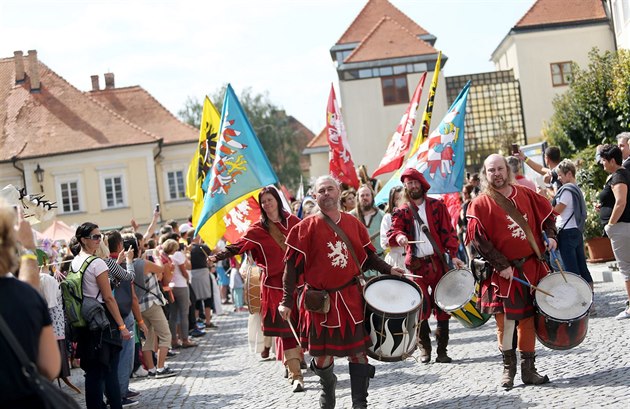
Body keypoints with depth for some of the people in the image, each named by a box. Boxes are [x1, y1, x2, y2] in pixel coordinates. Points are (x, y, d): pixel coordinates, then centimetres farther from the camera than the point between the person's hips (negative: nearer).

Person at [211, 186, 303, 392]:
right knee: (286, 329, -4)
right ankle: (296, 376, -2)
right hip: (275, 284, -2)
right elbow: (239, 246, -6)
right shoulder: (258, 229, 1)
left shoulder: (292, 221, 5)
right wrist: (220, 256, -18)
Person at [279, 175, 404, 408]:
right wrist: (287, 301, -9)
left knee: (358, 352, 0)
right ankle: (328, 386, 37)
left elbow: (368, 256, 16)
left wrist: (388, 270, 1)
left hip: (352, 299, 2)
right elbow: (293, 266, -5)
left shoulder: (353, 224, 7)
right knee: (322, 356, 5)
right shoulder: (306, 228, -4)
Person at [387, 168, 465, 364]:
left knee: (442, 307, 2)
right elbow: (393, 230, -7)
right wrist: (399, 236, -31)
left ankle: (442, 349, 10)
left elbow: (447, 232, 4)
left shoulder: (437, 206, 7)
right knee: (421, 307, -6)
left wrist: (453, 255, -6)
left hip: (438, 262, 1)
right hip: (417, 265, -1)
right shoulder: (402, 211, 7)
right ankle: (424, 348, 11)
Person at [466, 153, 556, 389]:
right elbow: (478, 239, -11)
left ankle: (528, 369, 17)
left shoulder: (525, 194, 7)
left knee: (528, 319, 8)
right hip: (504, 272, -4)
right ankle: (508, 368, 10)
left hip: (533, 267, 4)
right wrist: (501, 265, -15)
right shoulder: (480, 205, -7)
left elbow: (547, 214, 20)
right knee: (506, 320, -7)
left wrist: (550, 236, 2)